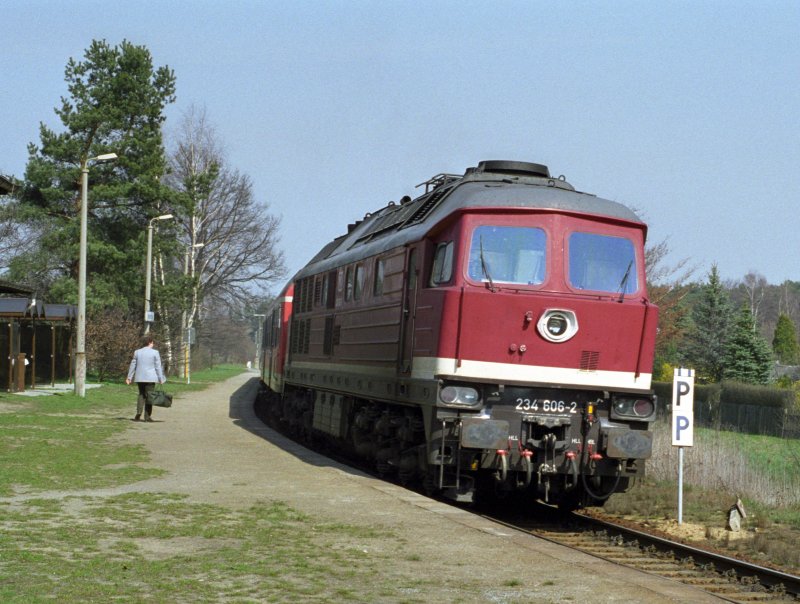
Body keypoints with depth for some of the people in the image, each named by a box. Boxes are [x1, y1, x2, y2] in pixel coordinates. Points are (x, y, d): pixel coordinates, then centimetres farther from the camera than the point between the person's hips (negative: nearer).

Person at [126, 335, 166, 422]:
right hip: (150, 378, -3)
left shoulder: (137, 352, 6)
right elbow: (158, 366, -5)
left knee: (141, 395, 17)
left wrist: (129, 377, 13)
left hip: (139, 378, 3)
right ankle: (147, 416, 1)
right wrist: (161, 379, -1)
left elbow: (133, 365, 8)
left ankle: (138, 412, -1)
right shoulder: (155, 352, -5)